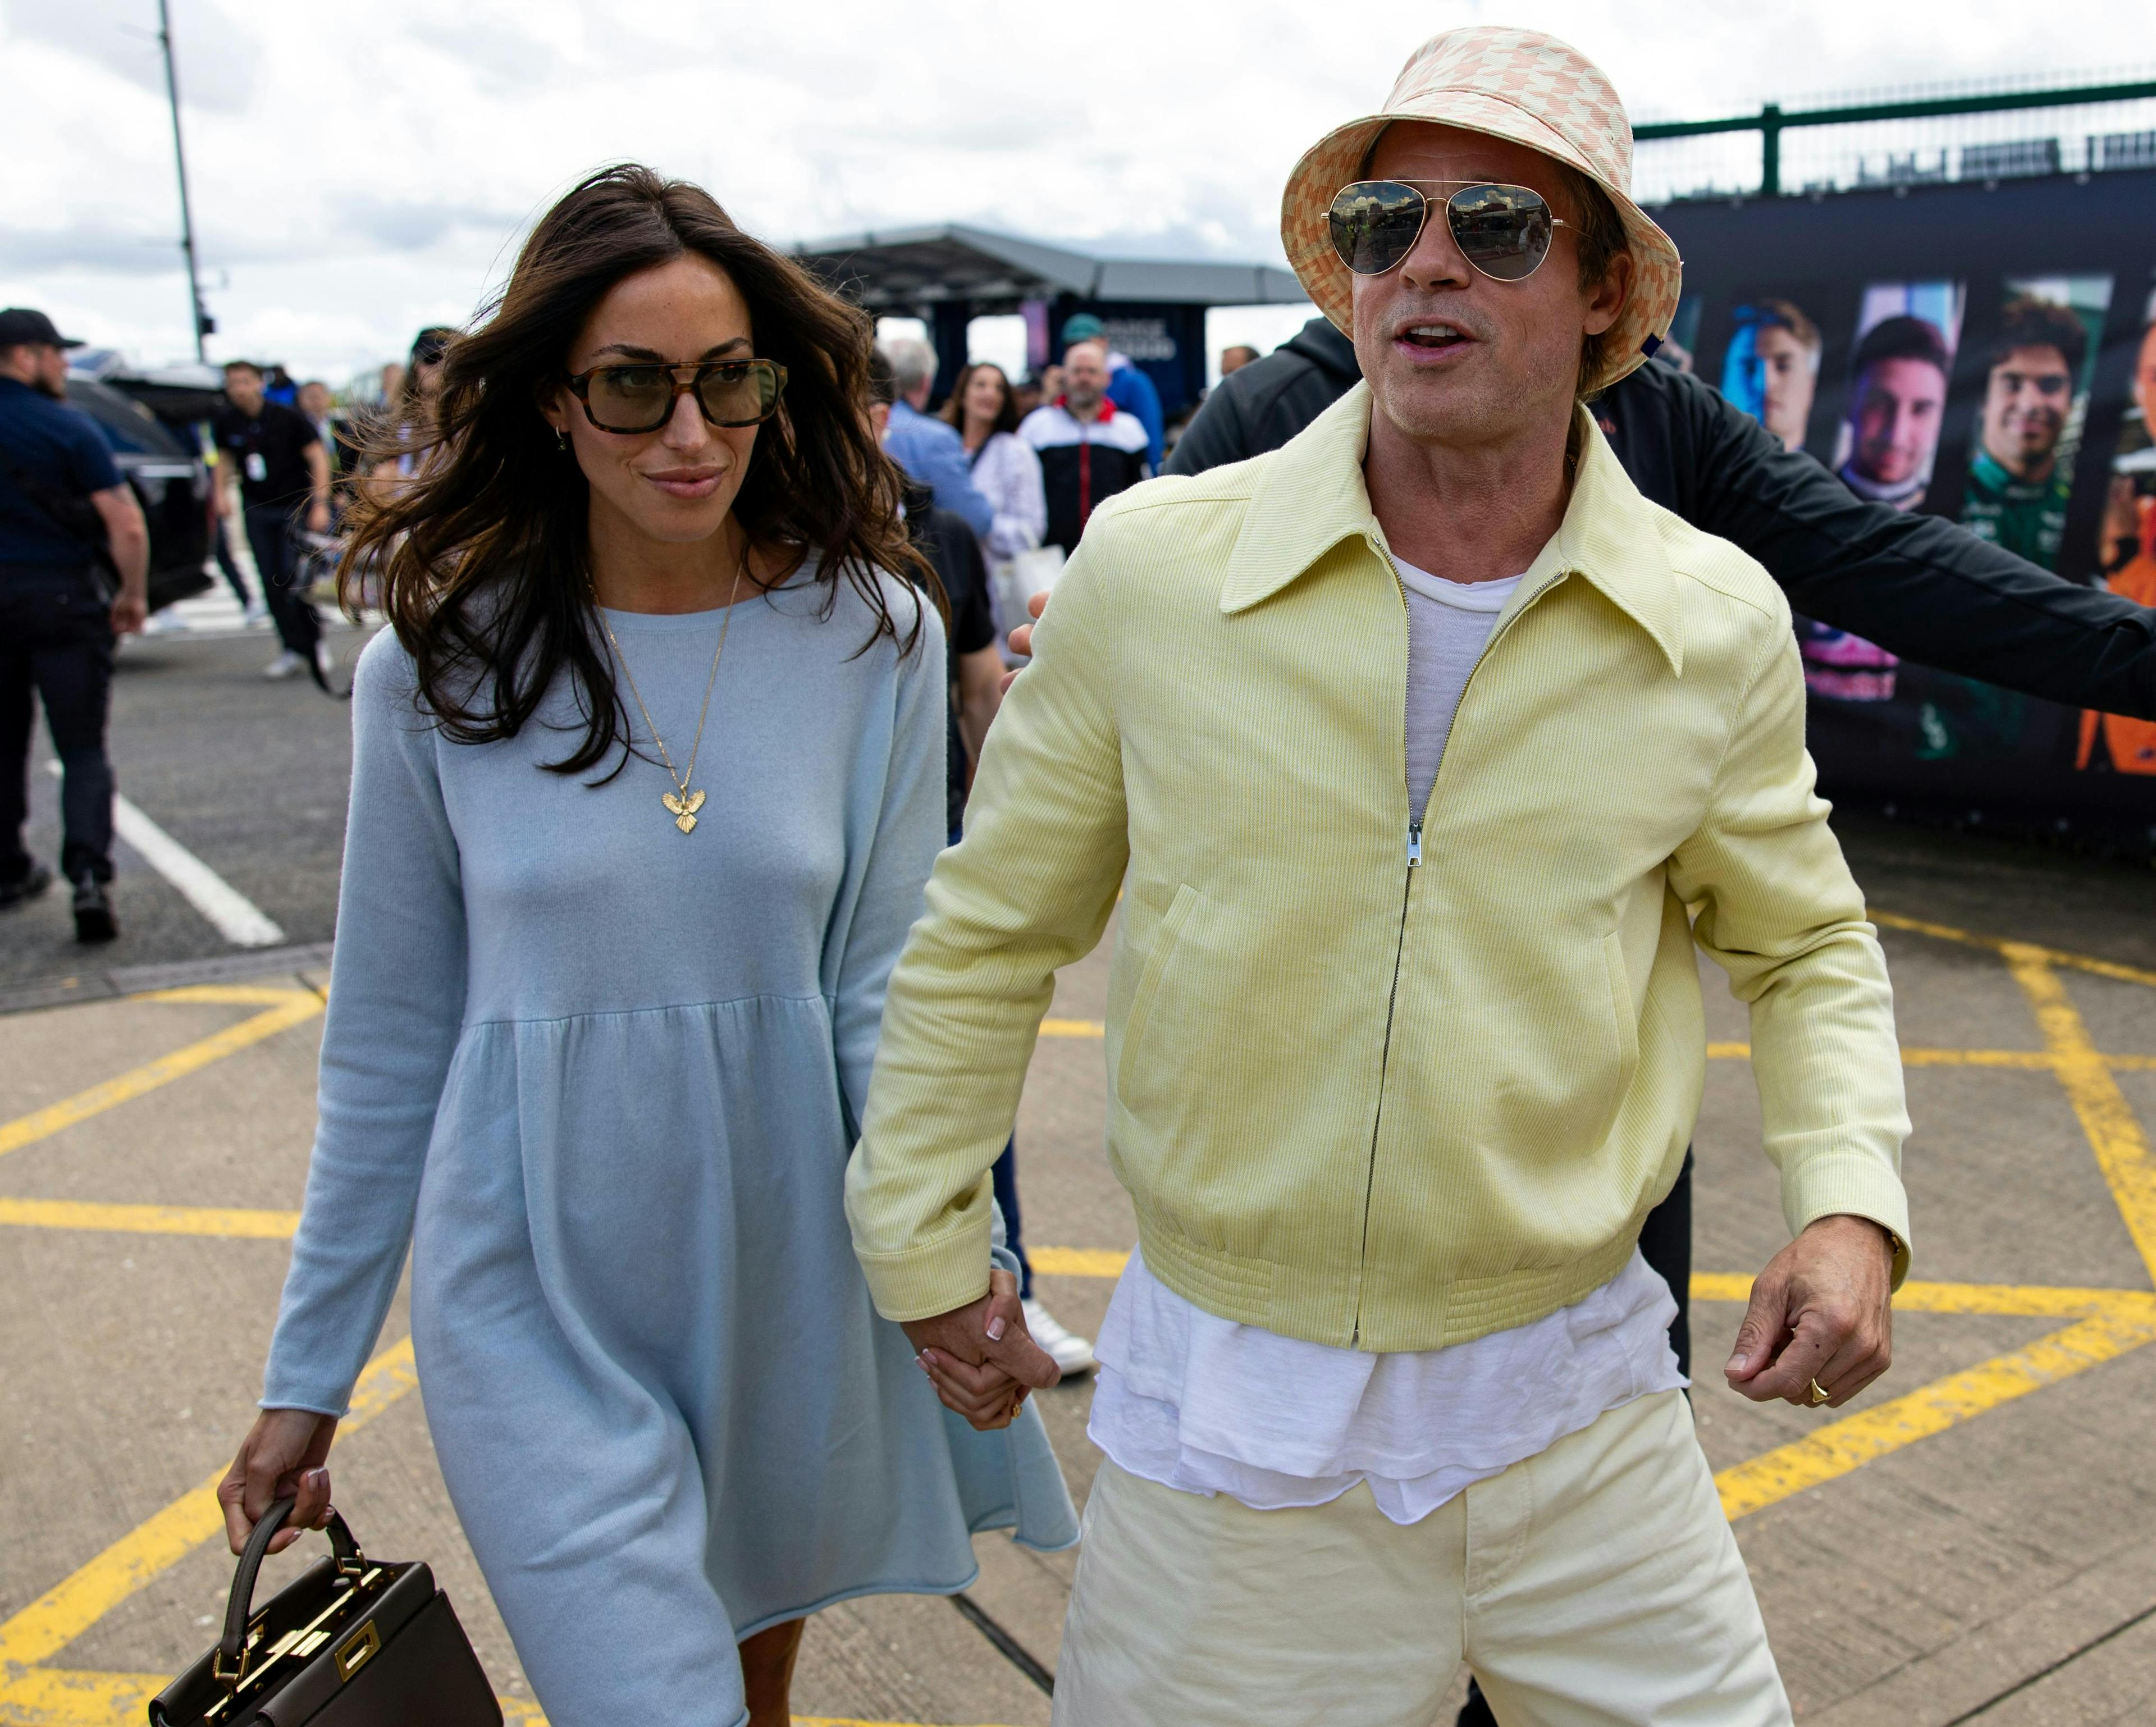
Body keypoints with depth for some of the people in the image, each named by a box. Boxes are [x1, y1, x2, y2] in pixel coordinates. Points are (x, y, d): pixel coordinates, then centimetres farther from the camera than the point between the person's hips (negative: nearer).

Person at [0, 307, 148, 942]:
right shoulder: (69, 428, -10)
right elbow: (126, 524, -16)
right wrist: (134, 596, -4)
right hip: (64, 598, -4)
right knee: (83, 750, -1)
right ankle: (88, 876, -17)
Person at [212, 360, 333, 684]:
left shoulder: (287, 418, -11)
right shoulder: (225, 423, 0)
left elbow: (318, 457, -8)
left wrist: (320, 505, -14)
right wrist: (223, 490, 0)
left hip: (295, 505, -4)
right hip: (256, 509, 4)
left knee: (293, 578, -12)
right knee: (271, 582, 1)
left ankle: (315, 642, 5)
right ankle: (293, 649, 9)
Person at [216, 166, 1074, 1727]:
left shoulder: (875, 634, -6)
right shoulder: (438, 661, -6)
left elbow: (883, 985, -4)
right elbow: (389, 1040, 1)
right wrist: (309, 1375, 5)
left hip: (790, 1258, 2)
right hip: (538, 1294, -1)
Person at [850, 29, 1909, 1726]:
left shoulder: (1720, 625, -5)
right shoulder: (1147, 570, -10)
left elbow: (1807, 946, 12)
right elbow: (991, 935, 2)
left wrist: (1851, 1197, -5)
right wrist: (929, 1251, 7)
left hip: (1578, 1412, 2)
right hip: (1223, 1415, -1)